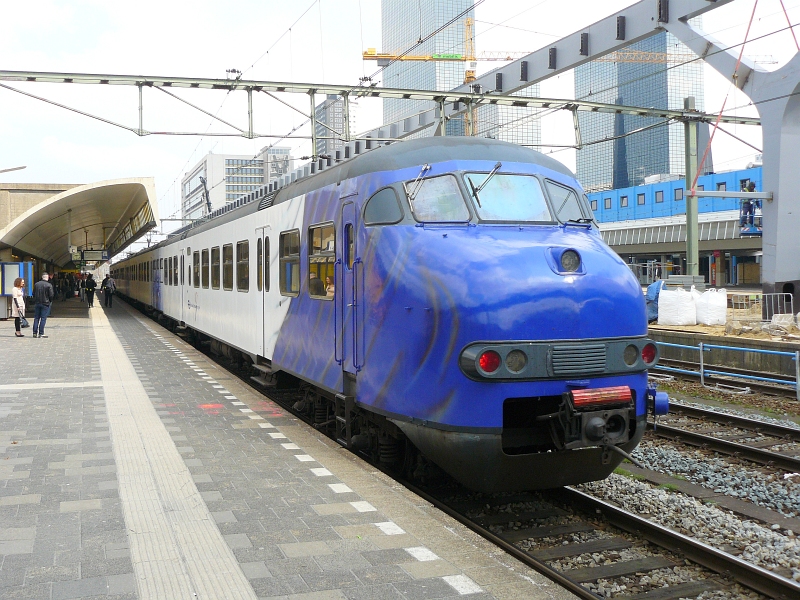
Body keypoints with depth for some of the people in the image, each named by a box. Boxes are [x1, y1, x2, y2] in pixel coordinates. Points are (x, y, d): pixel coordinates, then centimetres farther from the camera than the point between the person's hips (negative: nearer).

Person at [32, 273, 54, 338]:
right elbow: (51, 295, -11)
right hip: (45, 304, -4)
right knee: (43, 319, -1)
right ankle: (41, 333, -2)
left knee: (36, 318, 11)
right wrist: (50, 301, 8)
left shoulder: (36, 284, 3)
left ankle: (35, 333, 10)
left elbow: (33, 294, 7)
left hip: (37, 303, 4)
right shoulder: (49, 285, -11)